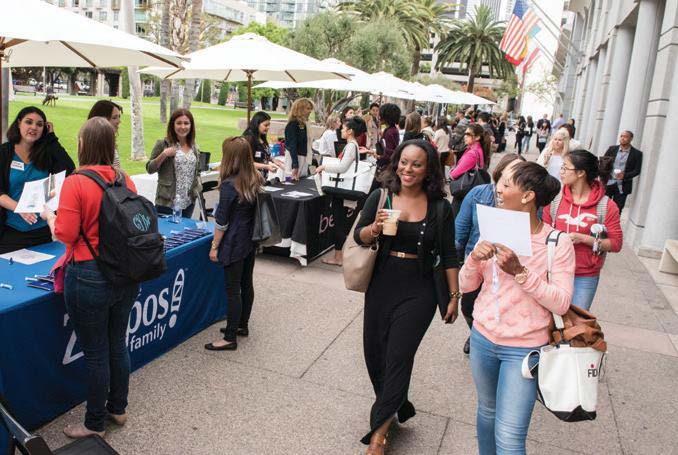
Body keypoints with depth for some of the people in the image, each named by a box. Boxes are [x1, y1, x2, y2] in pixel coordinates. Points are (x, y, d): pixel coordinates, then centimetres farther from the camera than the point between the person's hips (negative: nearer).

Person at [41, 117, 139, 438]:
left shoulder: (76, 183, -16)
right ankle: (118, 408, 38)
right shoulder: (126, 180, -1)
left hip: (89, 277, -5)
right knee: (118, 344, 20)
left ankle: (94, 424, 27)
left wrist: (49, 216, 6)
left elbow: (65, 235, -14)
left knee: (95, 354, 9)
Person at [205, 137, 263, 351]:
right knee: (246, 284, 17)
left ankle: (230, 338, 7)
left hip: (234, 243, -8)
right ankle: (242, 325, 32)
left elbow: (221, 221, -16)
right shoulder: (255, 180, 1)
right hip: (250, 239, 8)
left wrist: (214, 246, -8)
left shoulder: (229, 185, -20)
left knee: (233, 290, -1)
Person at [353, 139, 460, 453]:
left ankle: (379, 430, 14)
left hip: (419, 291, -2)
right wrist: (375, 228, -20)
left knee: (399, 357, -3)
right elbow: (359, 237, 2)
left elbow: (448, 255, 2)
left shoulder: (440, 207, -4)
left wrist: (454, 296, 3)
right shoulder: (380, 197, -3)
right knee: (375, 353, 11)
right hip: (381, 285, 3)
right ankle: (396, 409, 37)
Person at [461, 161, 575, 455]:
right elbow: (466, 286, 2)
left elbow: (561, 303, -17)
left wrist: (519, 272, -27)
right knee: (487, 412, 22)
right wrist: (474, 259, -18)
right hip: (483, 338, 4)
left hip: (524, 348, -4)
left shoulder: (558, 242, -12)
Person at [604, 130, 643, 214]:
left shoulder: (637, 153, 0)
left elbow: (637, 170, -3)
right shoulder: (612, 149, 7)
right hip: (608, 183, 2)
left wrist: (624, 175, -19)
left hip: (622, 186, -2)